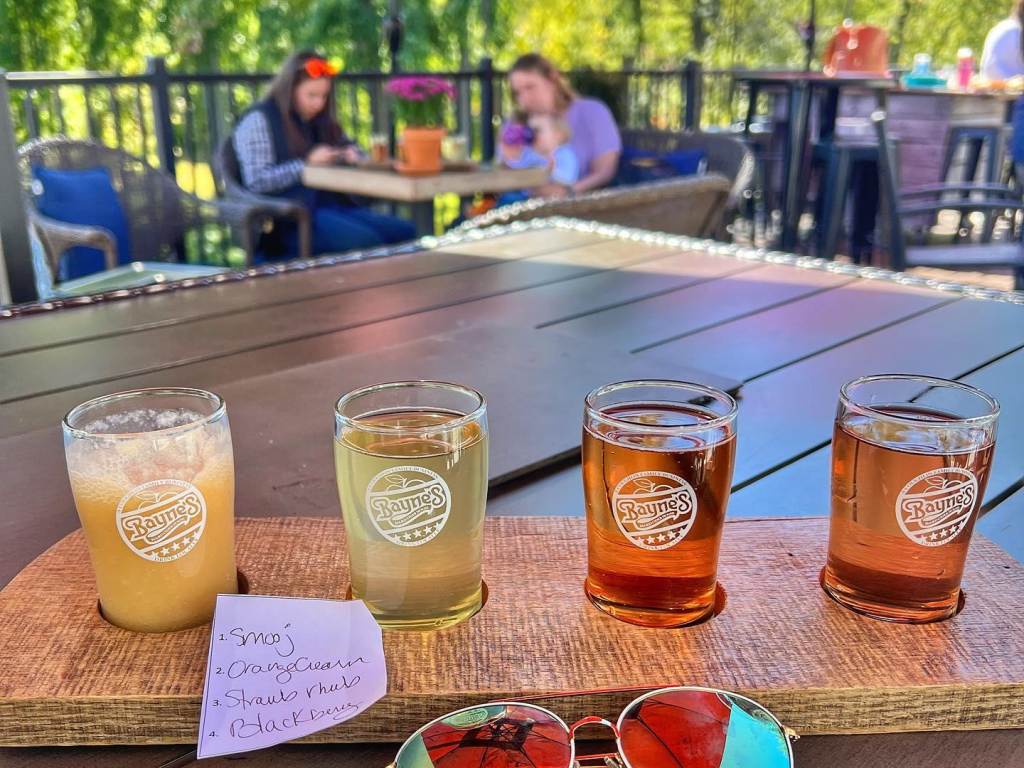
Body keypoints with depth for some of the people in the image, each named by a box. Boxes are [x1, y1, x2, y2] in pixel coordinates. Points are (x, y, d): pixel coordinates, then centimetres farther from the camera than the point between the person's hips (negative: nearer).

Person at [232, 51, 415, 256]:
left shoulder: (318, 120, 18)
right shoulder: (258, 120, -3)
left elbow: (349, 147, 32)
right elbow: (256, 181, -14)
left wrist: (352, 156, 6)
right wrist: (307, 164, -15)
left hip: (331, 205, 7)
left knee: (405, 232, -14)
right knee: (366, 241, -32)